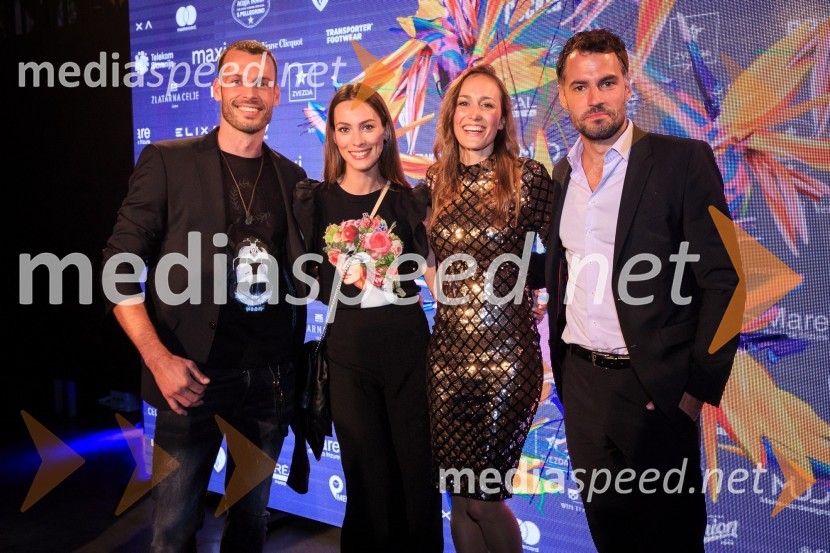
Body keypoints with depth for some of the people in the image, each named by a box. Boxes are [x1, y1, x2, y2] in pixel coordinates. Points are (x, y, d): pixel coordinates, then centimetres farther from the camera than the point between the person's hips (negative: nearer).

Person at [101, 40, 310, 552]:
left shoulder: (292, 177, 9)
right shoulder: (167, 162, -2)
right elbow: (120, 269, -4)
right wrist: (158, 357, -14)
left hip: (270, 378, 4)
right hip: (194, 376, -3)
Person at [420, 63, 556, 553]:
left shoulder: (529, 177, -3)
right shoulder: (434, 186, 9)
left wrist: (515, 272, -9)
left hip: (507, 353, -3)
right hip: (448, 352, 4)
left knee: (481, 495, 3)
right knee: (461, 498, 10)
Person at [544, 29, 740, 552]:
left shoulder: (683, 160, -8)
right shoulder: (561, 173, 9)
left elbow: (721, 279, -10)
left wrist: (699, 386, -13)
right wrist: (562, 365, 8)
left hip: (655, 386, -4)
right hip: (581, 382, 5)